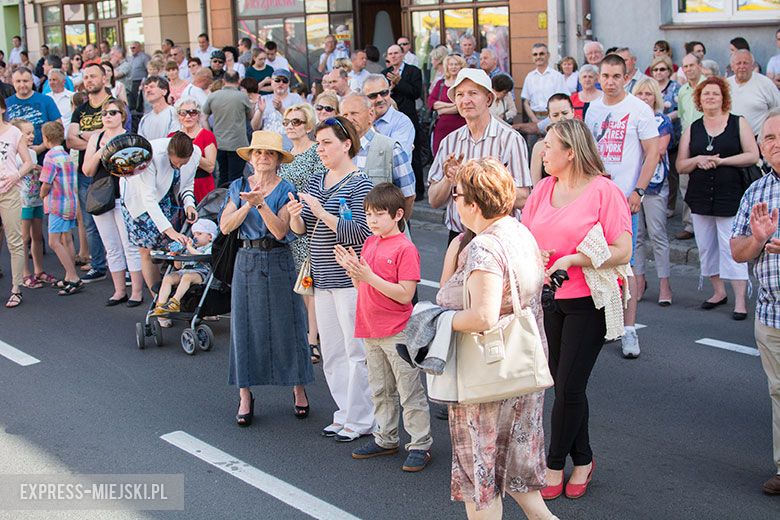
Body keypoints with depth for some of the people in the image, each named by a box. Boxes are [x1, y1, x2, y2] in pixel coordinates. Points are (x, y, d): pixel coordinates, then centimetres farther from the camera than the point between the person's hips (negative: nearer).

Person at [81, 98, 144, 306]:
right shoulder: (96, 138, 10)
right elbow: (87, 170, 5)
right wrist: (99, 152, -10)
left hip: (123, 198, -5)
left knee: (130, 245, -4)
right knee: (111, 248, 10)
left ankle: (137, 291, 2)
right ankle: (119, 291, 18)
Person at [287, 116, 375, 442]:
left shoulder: (359, 185, -10)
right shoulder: (316, 183, 13)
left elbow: (358, 233, -19)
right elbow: (301, 229, 13)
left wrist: (321, 212, -21)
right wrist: (295, 216, -9)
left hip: (351, 280, -8)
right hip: (323, 280, 8)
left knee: (356, 352, 0)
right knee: (331, 353, 13)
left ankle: (359, 421, 10)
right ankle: (345, 413, 24)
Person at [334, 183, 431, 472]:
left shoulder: (405, 249, -14)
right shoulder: (369, 243, 10)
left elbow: (405, 294, -20)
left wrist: (369, 275, -23)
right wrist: (352, 269, -4)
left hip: (398, 333, -8)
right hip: (370, 331, 8)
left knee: (410, 392, 0)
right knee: (380, 391, 18)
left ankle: (420, 445, 8)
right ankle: (386, 439, 31)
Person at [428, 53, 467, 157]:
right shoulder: (441, 83, 17)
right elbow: (430, 102, 5)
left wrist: (443, 109, -6)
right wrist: (450, 105, -7)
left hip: (460, 128, -4)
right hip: (442, 128, 4)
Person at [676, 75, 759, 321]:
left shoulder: (738, 123, 2)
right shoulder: (692, 129, 10)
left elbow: (753, 155, -5)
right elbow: (680, 166, 9)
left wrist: (720, 160, -13)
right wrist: (698, 160, -12)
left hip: (730, 196, -4)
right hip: (701, 197, 4)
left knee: (732, 247, -9)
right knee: (706, 247, 10)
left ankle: (740, 300, -6)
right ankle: (719, 291, 24)